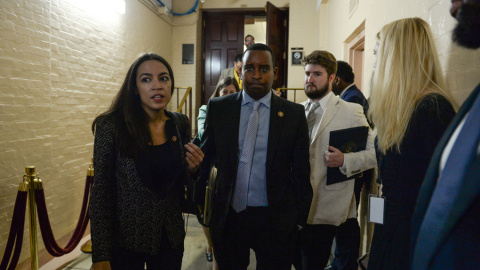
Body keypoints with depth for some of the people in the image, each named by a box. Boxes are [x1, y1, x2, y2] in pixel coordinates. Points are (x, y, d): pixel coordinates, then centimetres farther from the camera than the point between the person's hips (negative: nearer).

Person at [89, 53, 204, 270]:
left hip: (170, 237, 4)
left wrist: (191, 168, -13)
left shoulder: (180, 124, -3)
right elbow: (101, 192, -12)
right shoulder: (112, 126, -16)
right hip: (125, 240, -3)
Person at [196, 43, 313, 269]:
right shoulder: (218, 108, -2)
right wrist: (199, 204, 6)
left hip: (276, 219, -1)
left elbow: (301, 172, 0)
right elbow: (205, 157, 6)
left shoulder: (294, 113, -4)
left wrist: (300, 218, 2)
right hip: (228, 216, 1)